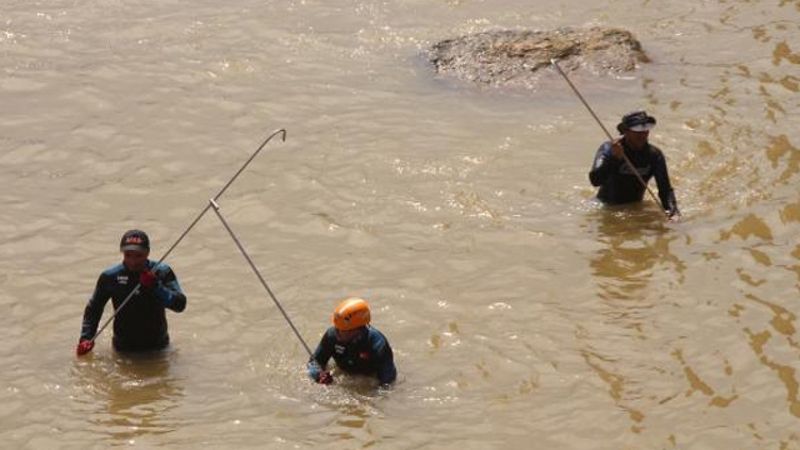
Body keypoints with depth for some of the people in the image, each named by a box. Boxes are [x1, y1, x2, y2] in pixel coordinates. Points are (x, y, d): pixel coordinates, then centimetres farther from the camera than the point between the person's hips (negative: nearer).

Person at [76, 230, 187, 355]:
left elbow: (180, 304, -22)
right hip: (123, 348, 0)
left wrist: (155, 287, -34)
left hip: (157, 347, 0)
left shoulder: (162, 273, -11)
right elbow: (93, 308, 5)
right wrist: (86, 338, -5)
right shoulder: (111, 277, -8)